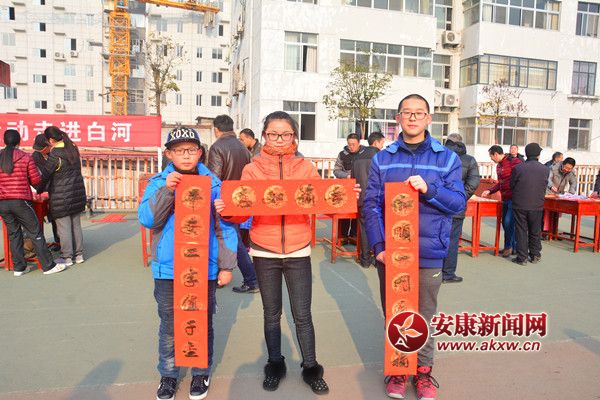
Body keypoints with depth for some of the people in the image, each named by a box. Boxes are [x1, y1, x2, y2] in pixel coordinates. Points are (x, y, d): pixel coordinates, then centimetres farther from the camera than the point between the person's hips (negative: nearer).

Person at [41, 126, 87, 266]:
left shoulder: (55, 155, -15)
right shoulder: (73, 149, 6)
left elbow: (45, 175, -11)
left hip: (61, 197, -7)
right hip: (78, 194, 7)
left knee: (63, 227, 2)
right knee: (76, 225, 13)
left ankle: (67, 257, 9)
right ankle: (78, 254, 19)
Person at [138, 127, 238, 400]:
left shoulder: (213, 183, -2)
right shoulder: (158, 183, 1)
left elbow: (225, 228, 1)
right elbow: (147, 219, -11)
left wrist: (226, 266, 0)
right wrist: (167, 190, -23)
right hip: (167, 268, 1)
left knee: (202, 323, 13)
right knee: (169, 324, 12)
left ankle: (201, 372, 33)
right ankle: (168, 374, 32)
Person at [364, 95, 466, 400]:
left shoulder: (447, 158, 3)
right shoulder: (382, 159, 5)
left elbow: (459, 203, -2)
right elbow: (370, 205, 0)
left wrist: (428, 189, -20)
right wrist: (378, 246, -11)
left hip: (428, 254, -1)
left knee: (424, 316, 11)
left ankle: (423, 370, 31)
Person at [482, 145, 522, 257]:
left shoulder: (514, 162, -13)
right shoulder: (498, 166, 15)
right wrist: (489, 191, 13)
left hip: (514, 198, -9)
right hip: (505, 199, 9)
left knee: (509, 223, -8)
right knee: (505, 223, 12)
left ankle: (508, 246, 8)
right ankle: (514, 247, 23)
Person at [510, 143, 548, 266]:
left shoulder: (518, 168, -10)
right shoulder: (545, 169, -4)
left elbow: (512, 185, -1)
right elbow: (545, 187, 6)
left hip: (520, 205, -2)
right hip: (537, 206, 2)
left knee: (521, 231, 5)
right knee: (535, 232, 15)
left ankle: (522, 258, 7)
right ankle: (535, 256, 24)